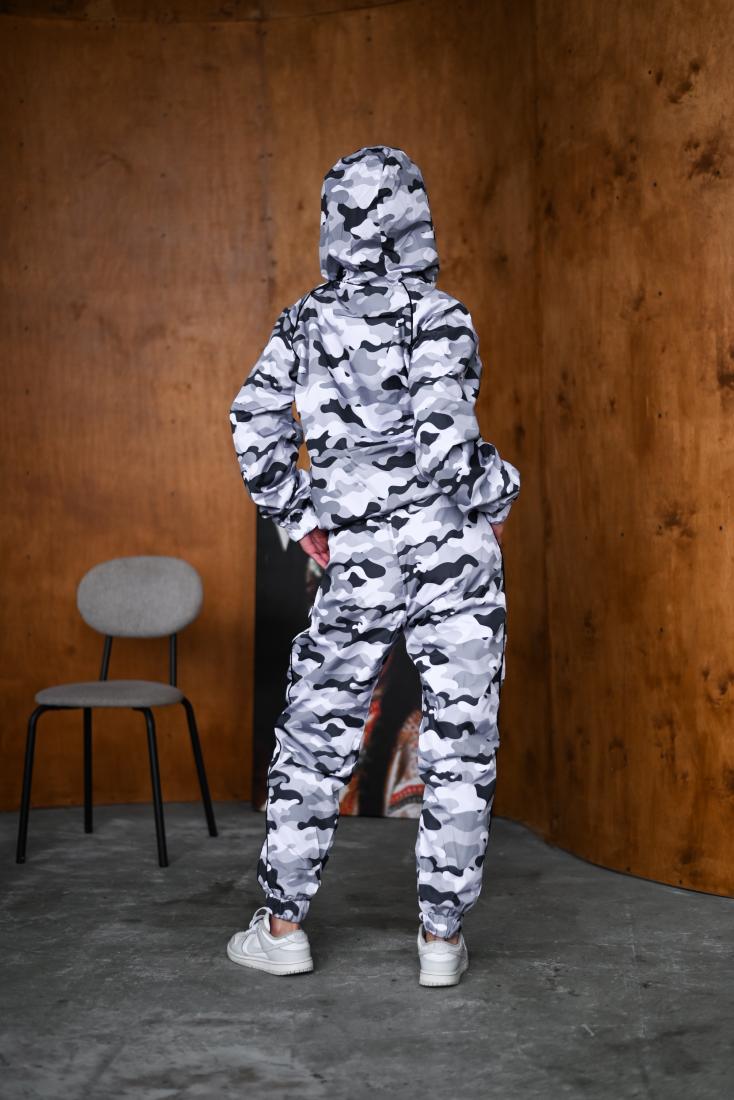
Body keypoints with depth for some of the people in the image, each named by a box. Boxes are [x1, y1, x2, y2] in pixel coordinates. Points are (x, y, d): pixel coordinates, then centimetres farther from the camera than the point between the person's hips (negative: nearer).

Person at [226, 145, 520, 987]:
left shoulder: (307, 322, 4)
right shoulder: (437, 317, -9)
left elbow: (256, 422, 1)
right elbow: (446, 442, -17)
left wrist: (298, 520, 10)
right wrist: (496, 500, 1)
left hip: (359, 569, 3)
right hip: (453, 556, -3)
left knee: (313, 741, 14)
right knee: (458, 744, 7)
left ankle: (282, 927, 20)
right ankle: (442, 936, 13)